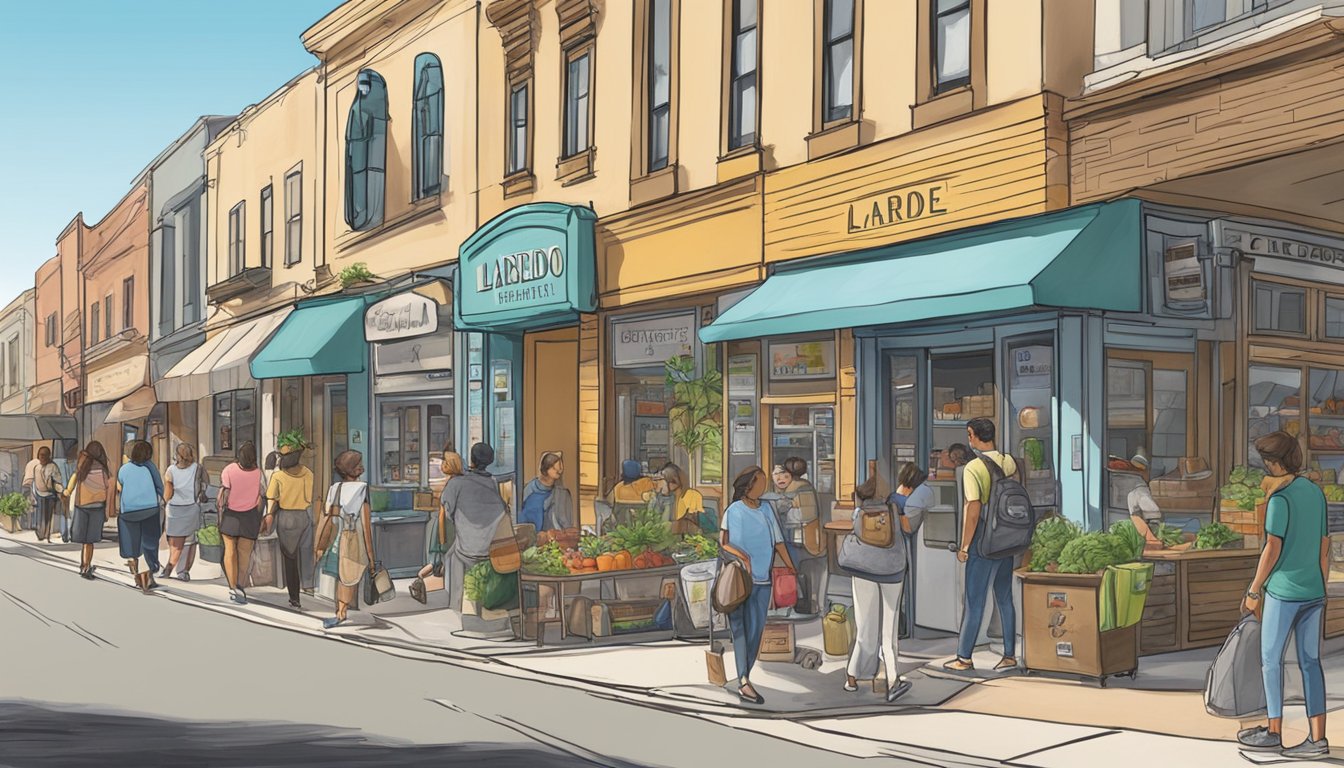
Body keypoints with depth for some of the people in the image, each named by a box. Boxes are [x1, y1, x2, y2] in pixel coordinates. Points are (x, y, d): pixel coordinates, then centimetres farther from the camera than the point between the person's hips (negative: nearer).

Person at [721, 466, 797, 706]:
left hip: (763, 580, 5)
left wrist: (791, 567, 11)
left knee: (756, 631, 5)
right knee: (740, 628, -8)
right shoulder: (733, 511, -4)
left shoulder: (766, 510, 10)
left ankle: (743, 681, 14)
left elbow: (778, 541, 13)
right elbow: (724, 542, -6)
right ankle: (744, 682, -14)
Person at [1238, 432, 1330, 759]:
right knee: (1310, 662, 7)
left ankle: (1274, 732, 12)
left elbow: (1272, 549, -16)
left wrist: (1253, 591, -7)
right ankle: (1317, 737, 4)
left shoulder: (1280, 499, -14)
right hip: (1314, 593, 7)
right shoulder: (1316, 493, 9)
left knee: (1270, 659, 5)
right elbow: (1324, 549, 13)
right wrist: (1321, 594, 19)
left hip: (1283, 592, -7)